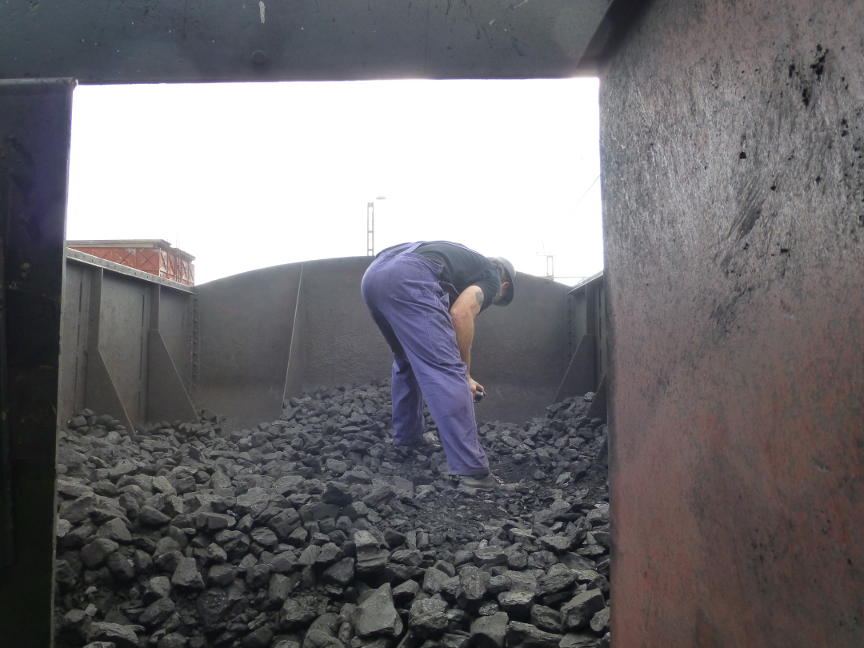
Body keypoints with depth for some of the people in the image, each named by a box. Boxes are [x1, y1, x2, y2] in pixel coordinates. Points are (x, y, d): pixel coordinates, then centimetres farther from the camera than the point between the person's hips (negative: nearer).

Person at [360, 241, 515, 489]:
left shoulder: (465, 262, 40)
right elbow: (461, 315, -3)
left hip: (372, 275, 9)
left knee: (406, 362, 29)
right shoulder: (490, 277, 18)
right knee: (447, 372, -5)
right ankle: (471, 469, -4)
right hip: (406, 279, -9)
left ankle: (406, 439, 39)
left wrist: (459, 373, 50)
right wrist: (465, 374, 7)